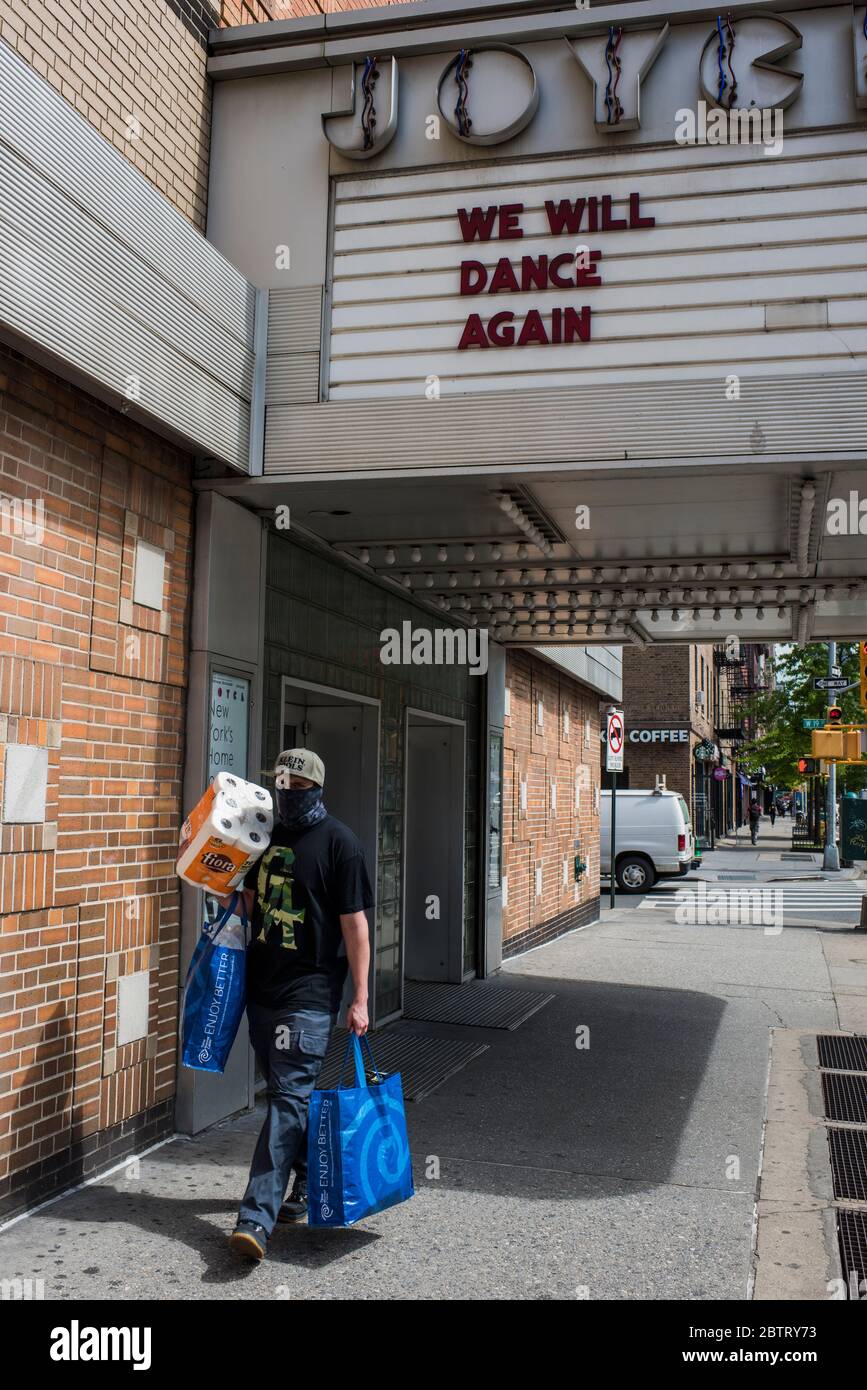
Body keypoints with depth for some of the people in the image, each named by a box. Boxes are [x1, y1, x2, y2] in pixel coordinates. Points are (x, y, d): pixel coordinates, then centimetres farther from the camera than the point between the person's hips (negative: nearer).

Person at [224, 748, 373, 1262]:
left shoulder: (339, 841, -8)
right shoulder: (267, 835, 12)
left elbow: (355, 923, -9)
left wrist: (360, 999, -12)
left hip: (309, 992, -7)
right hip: (262, 985, 7)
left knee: (289, 1097, -9)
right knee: (289, 1091, 15)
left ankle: (258, 1217, -11)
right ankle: (308, 1188, 32)